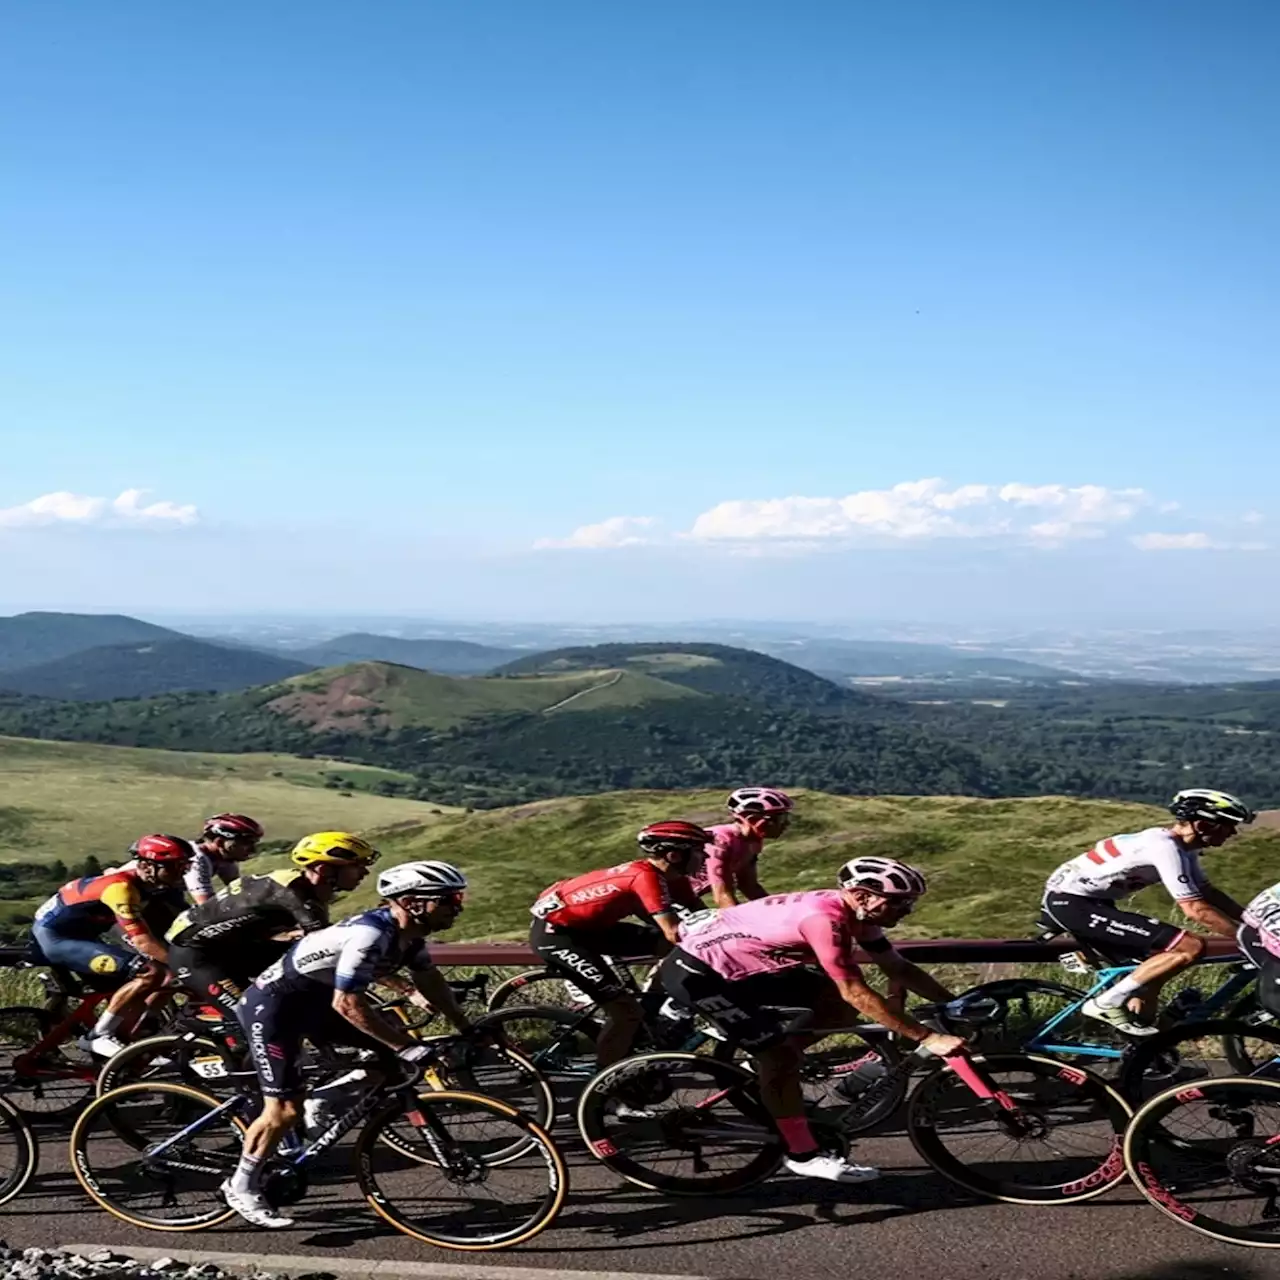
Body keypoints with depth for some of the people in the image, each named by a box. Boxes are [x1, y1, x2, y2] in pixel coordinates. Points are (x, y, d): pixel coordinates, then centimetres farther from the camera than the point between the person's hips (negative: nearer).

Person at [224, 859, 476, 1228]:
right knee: (284, 1110, -8)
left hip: (317, 1002, 9)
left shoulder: (408, 930, -5)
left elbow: (430, 980, 10)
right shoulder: (370, 934, -32)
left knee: (400, 1045, 0)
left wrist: (467, 1029, 8)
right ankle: (242, 1188, 12)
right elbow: (348, 1004, -34)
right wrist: (408, 1048, -29)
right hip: (273, 1006, -9)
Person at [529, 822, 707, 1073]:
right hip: (554, 932, -9)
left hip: (586, 925, 9)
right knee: (627, 1011, -13)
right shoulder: (647, 876, -25)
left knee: (668, 947, 1)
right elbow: (674, 932, -31)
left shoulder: (671, 879, 2)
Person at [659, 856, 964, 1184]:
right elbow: (857, 993, -33)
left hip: (744, 966, 10)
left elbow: (898, 969, 6)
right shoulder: (824, 919, -30)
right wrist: (927, 1037, -33)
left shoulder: (855, 912, -2)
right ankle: (803, 1156, 0)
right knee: (779, 1054, -13)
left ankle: (767, 1068, 17)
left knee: (840, 1007, 5)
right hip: (696, 971, -10)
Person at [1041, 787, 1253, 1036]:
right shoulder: (1165, 847, -21)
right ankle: (1108, 1003, -9)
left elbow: (1208, 893, 17)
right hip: (1071, 902, -10)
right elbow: (1196, 910, -23)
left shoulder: (1181, 845, 8)